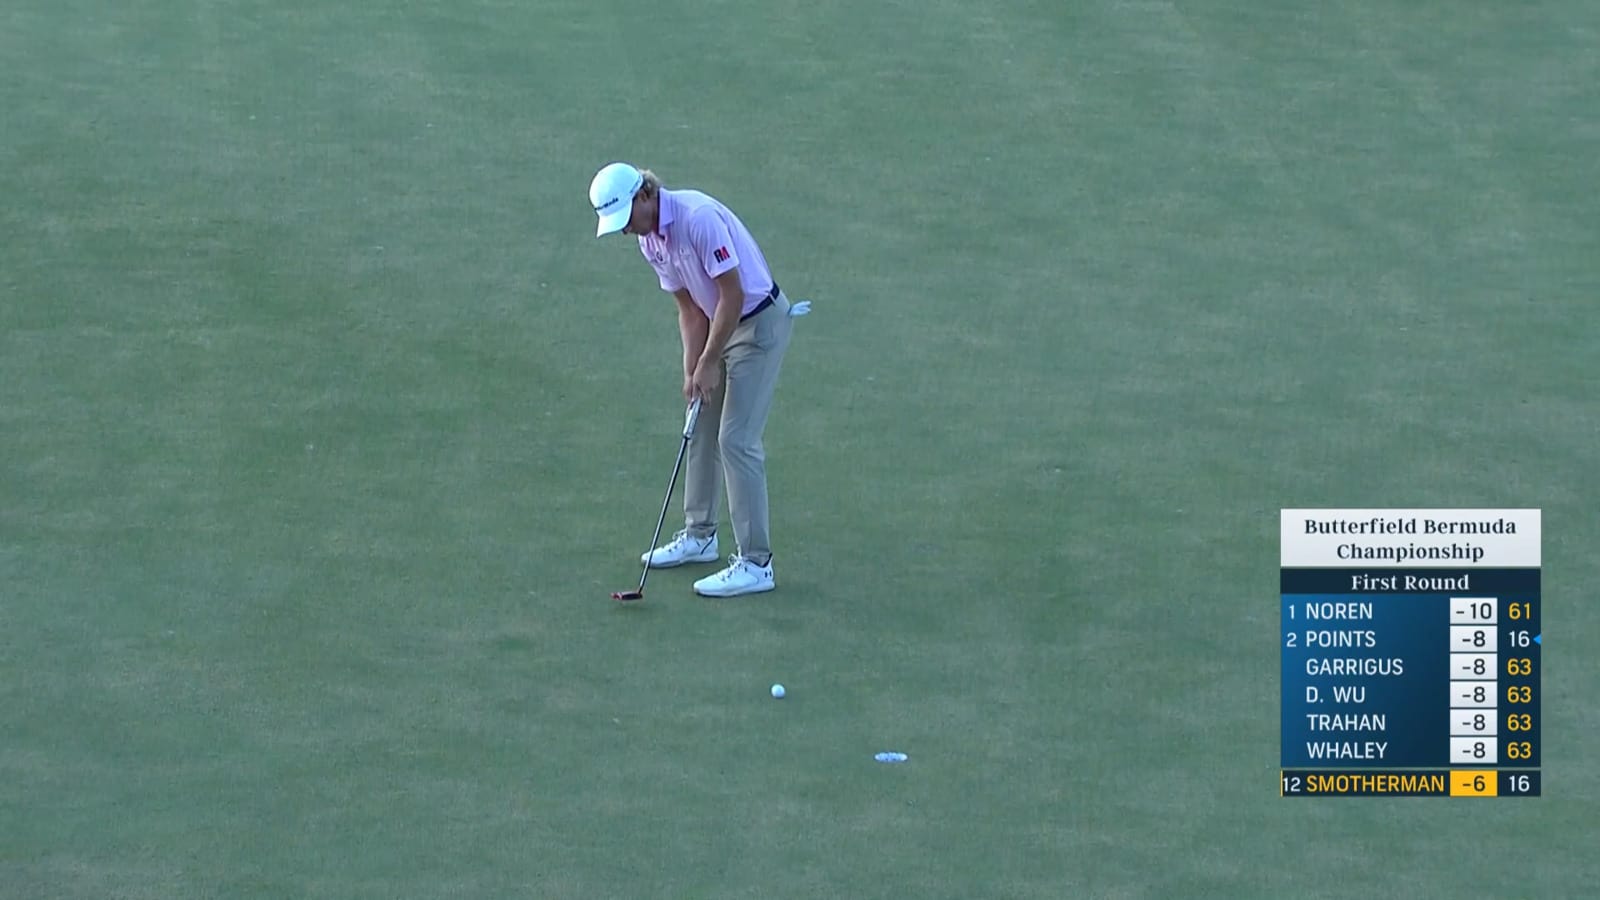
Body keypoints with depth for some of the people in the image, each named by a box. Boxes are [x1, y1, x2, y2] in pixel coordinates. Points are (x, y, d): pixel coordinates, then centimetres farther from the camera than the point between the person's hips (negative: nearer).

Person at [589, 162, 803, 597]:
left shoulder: (698, 217, -27)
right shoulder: (649, 240, 1)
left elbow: (732, 293, -24)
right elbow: (690, 308, 7)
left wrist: (707, 363, -18)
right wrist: (691, 370, -4)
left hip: (760, 322, -9)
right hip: (721, 323, 9)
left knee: (736, 439, -11)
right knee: (702, 429, 16)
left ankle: (755, 564, -8)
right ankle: (699, 536, 31)